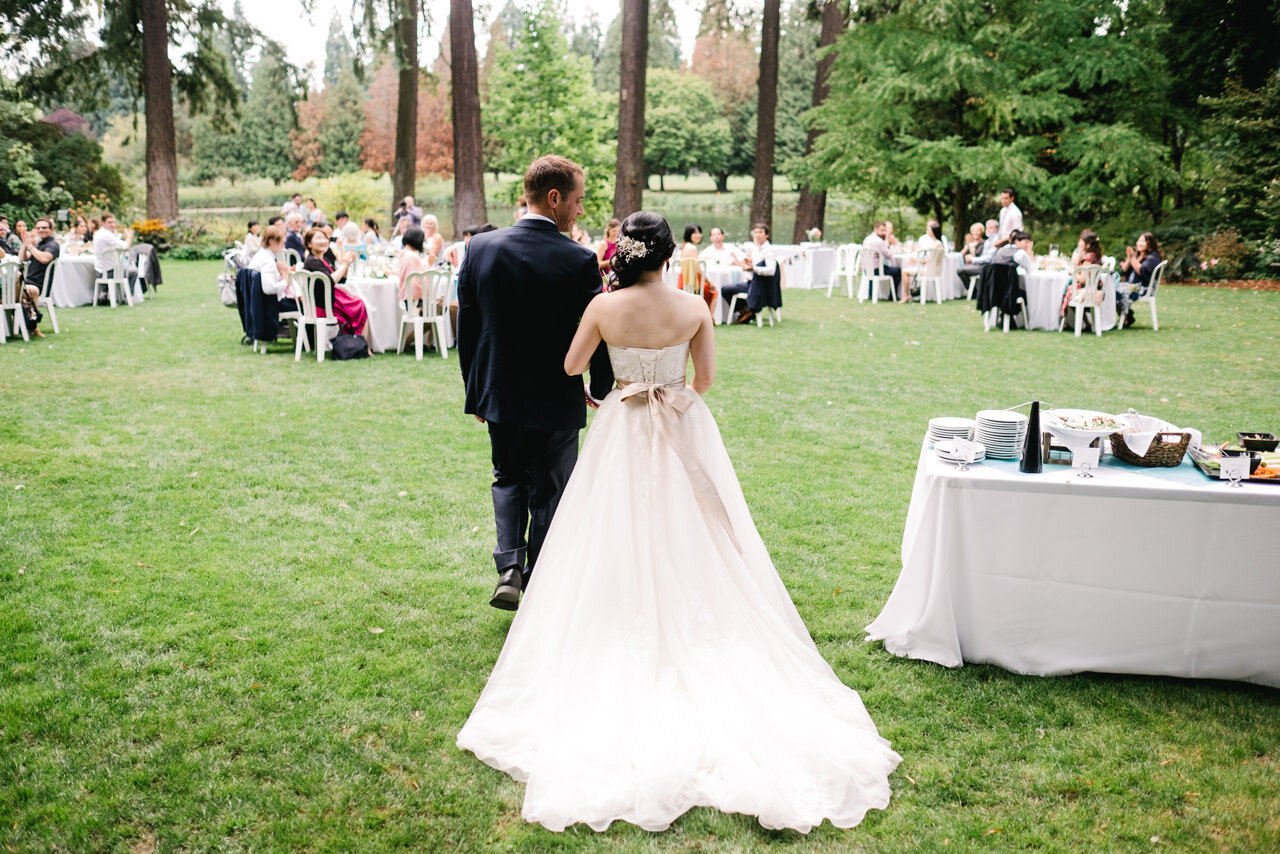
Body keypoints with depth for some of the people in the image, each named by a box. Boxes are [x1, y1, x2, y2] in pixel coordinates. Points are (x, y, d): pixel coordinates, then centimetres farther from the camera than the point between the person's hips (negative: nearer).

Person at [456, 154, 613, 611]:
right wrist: (602, 392, 9)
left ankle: (509, 567, 6)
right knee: (548, 496, 12)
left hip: (499, 397, 3)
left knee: (508, 479, 24)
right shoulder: (579, 260, -15)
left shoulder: (480, 248, -4)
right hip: (557, 402, -3)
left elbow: (466, 328, 2)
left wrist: (475, 393, 13)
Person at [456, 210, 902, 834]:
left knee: (622, 549, 10)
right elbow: (705, 378, 2)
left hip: (623, 438, -1)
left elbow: (572, 366, 2)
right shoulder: (693, 308, -8)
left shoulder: (604, 307, -11)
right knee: (688, 545, 12)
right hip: (684, 433, 1)